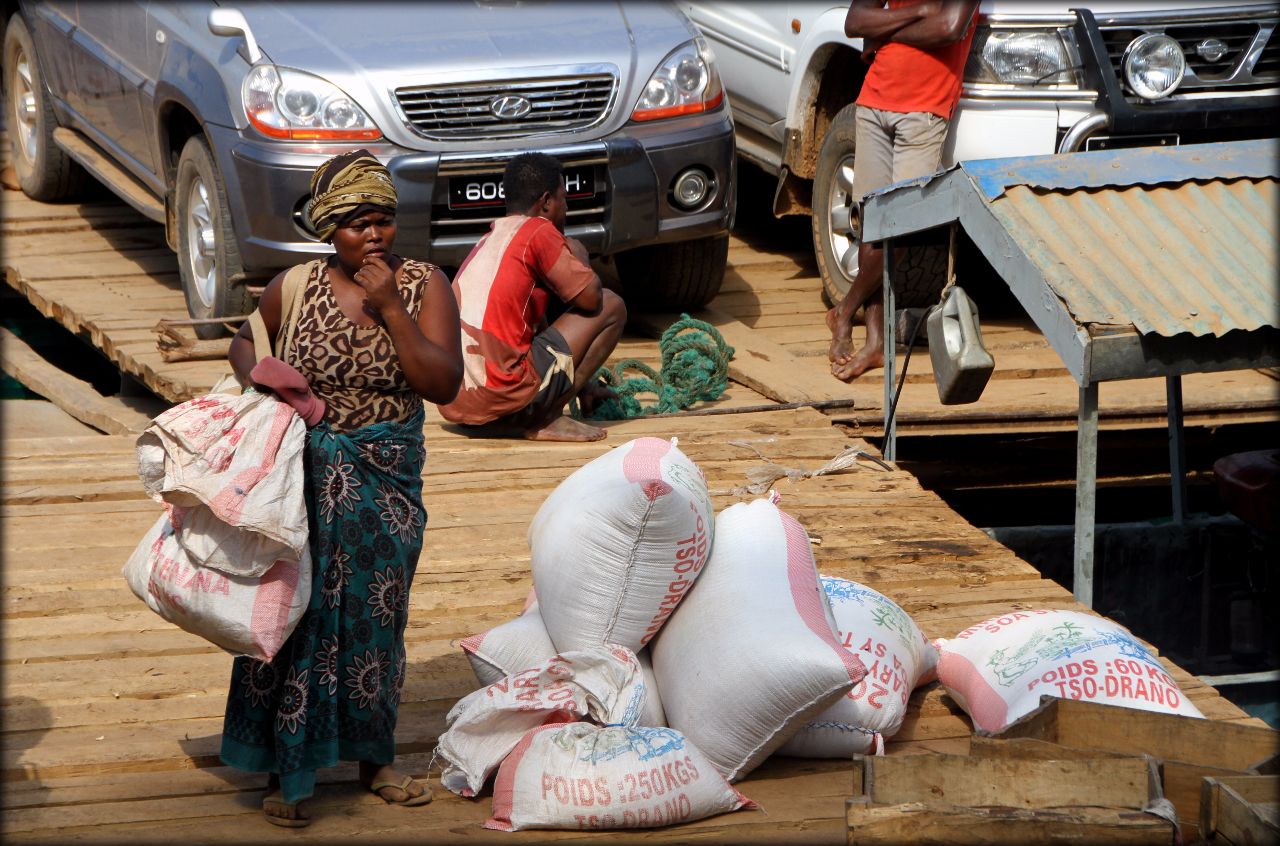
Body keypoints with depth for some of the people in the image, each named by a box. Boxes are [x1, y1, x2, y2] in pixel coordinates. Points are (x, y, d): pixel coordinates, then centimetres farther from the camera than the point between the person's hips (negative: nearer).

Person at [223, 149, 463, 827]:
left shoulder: (425, 286, -5)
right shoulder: (296, 287, -4)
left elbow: (444, 384, -14)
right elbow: (245, 341, 14)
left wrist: (389, 308, -20)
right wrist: (256, 375, -10)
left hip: (387, 478, 1)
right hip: (304, 472, -1)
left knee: (377, 614, 12)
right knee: (300, 611, -2)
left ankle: (374, 760, 27)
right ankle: (284, 773, 7)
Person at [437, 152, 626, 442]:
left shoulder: (488, 241, 23)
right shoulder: (538, 232, -4)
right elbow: (590, 298, -4)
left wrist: (582, 383, 39)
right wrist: (579, 256, 18)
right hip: (499, 401, -9)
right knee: (611, 306, 4)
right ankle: (548, 420, -1)